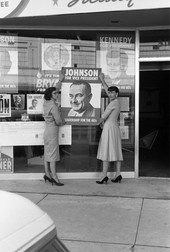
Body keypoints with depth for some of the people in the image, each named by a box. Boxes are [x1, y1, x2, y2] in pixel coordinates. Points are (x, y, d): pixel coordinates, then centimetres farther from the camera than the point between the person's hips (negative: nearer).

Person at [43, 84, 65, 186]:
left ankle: (47, 174, 22)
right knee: (53, 154, -6)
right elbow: (59, 121, -18)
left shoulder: (46, 103, 7)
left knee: (47, 153, 13)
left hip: (48, 130, 9)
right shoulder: (53, 105, -18)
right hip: (53, 130, -9)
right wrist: (63, 122, 3)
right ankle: (54, 177, -2)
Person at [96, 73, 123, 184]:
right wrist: (102, 80, 29)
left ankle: (104, 176, -9)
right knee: (116, 151, 7)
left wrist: (100, 121, 9)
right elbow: (107, 90, 25)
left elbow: (104, 116, -12)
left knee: (106, 151, -8)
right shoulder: (116, 101, 11)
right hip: (115, 126, 9)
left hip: (109, 127, -9)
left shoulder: (113, 103, -14)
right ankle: (118, 174, 7)